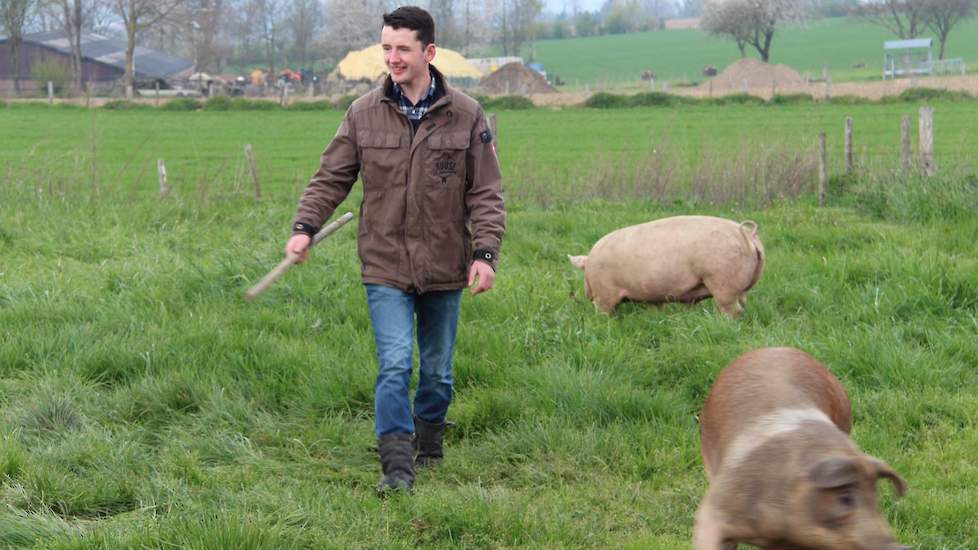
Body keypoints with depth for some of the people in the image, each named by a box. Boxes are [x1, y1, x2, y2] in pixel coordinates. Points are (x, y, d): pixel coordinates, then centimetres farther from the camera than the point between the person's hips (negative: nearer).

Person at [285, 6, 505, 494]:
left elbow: (486, 193, 0)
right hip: (385, 268, -1)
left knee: (437, 370, 13)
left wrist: (485, 252, -11)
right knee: (395, 365, -13)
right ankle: (397, 467, -11)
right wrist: (305, 226, -10)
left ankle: (429, 447, 34)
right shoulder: (364, 114, 0)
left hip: (444, 268, 1)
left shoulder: (466, 115, -2)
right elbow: (330, 178, 5)